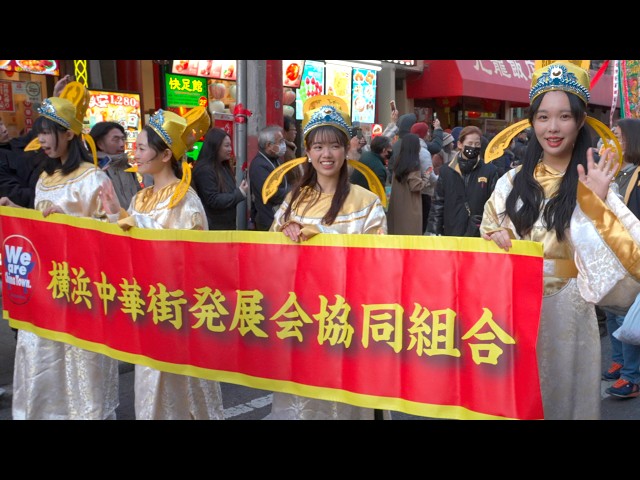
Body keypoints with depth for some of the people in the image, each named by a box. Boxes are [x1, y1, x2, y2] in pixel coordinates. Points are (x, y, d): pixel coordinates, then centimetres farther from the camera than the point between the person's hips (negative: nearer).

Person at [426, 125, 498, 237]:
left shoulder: (490, 171, -1)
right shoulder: (446, 171, 4)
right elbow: (437, 204, 7)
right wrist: (434, 232, 1)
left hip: (479, 235, -1)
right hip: (451, 234, 2)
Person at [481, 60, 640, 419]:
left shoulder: (594, 184, -6)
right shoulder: (513, 182, 2)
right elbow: (489, 237, 12)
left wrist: (597, 201, -24)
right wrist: (497, 239, -9)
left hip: (566, 308, -2)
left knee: (562, 391, 13)